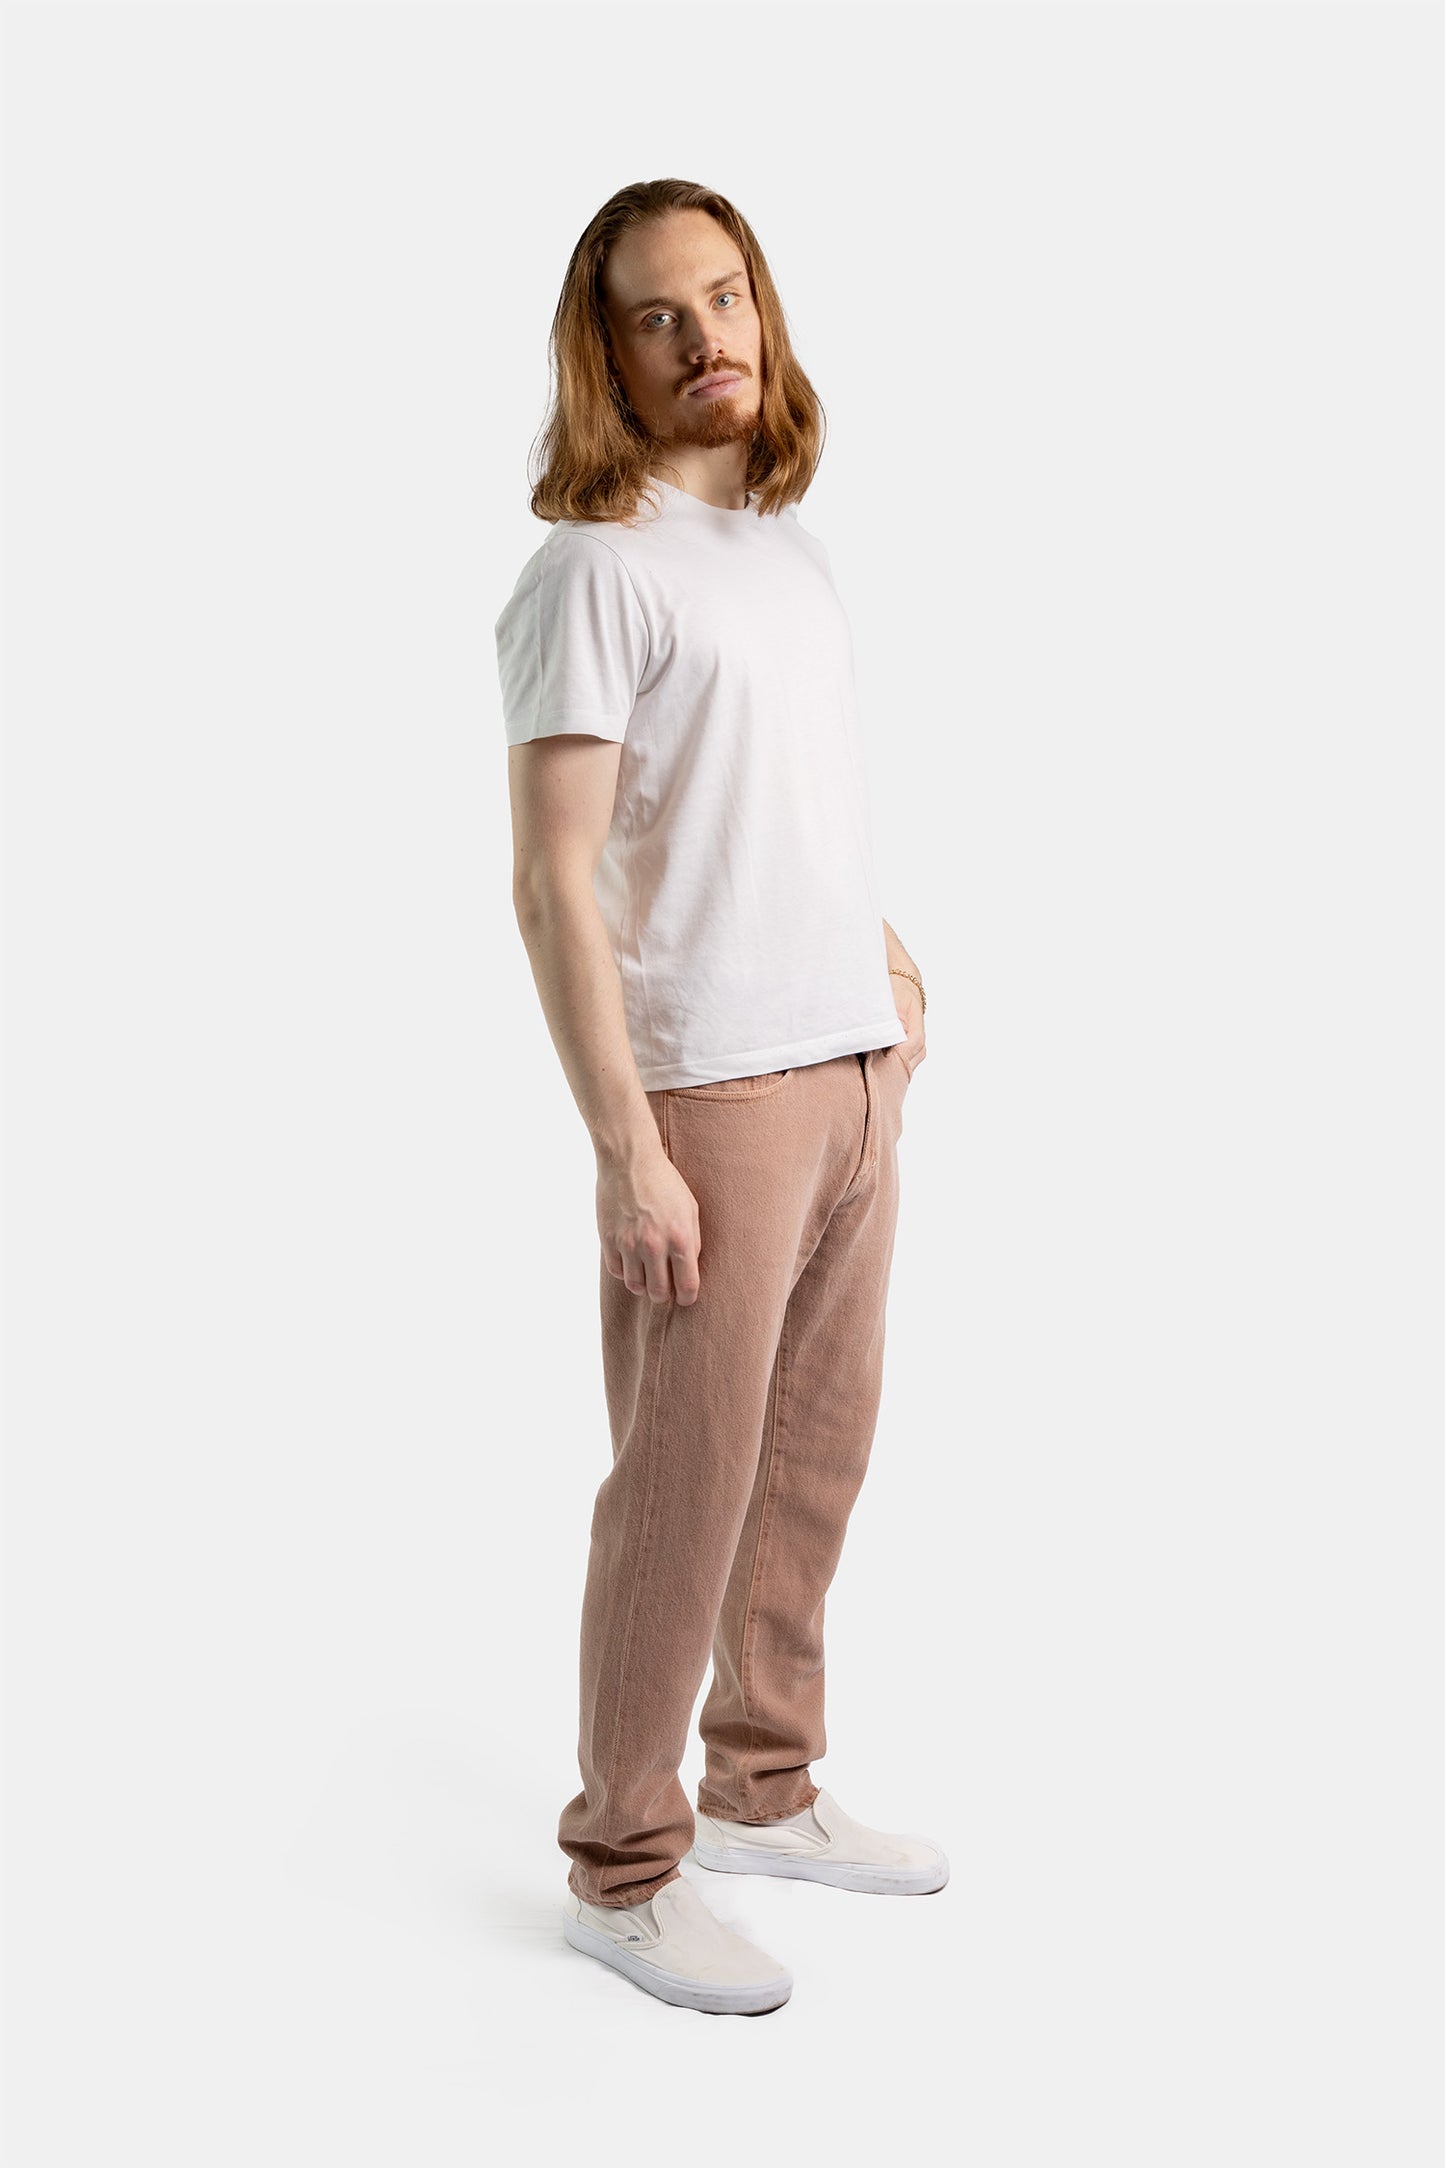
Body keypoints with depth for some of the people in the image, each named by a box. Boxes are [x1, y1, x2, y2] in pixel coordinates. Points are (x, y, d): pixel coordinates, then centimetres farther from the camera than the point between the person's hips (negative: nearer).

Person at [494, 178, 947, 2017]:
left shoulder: (793, 552, 14)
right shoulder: (591, 572, -10)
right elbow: (551, 884, -15)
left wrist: (881, 947, 12)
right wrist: (627, 1150, -19)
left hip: (854, 1073, 8)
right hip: (712, 1095, -8)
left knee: (816, 1453, 15)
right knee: (687, 1486, -1)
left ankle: (766, 1794, 31)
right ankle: (623, 1870, 15)